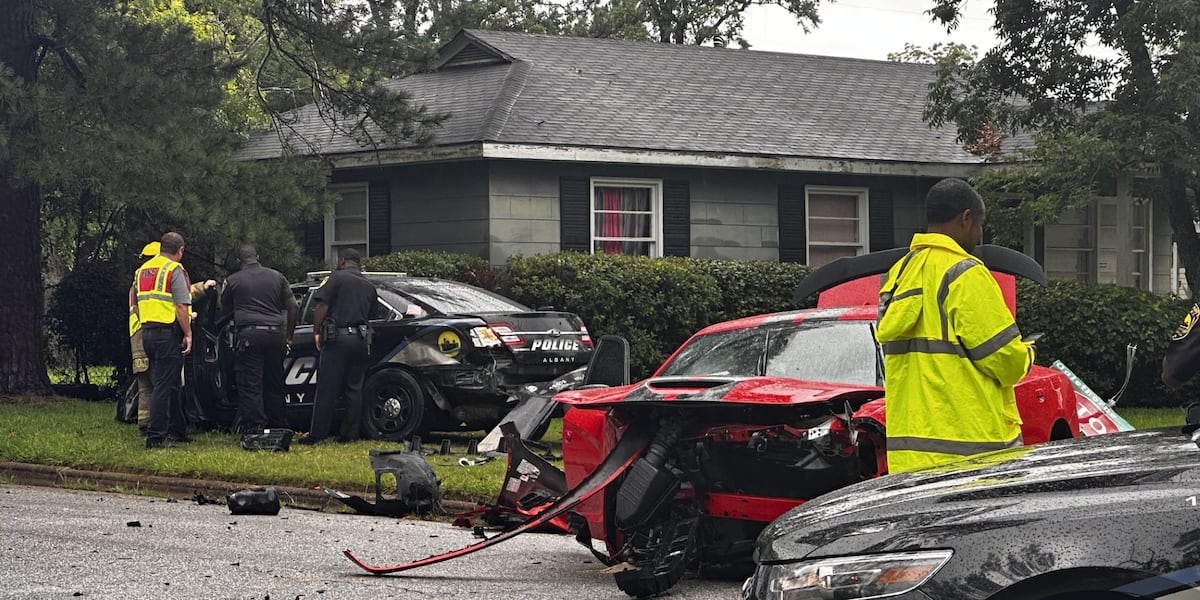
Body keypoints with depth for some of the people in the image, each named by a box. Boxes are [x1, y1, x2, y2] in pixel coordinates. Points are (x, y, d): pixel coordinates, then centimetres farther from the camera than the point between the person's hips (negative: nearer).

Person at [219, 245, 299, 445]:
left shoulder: (233, 280, 4)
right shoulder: (277, 277, 11)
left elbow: (224, 311, 15)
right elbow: (293, 306, 9)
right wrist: (288, 336, 16)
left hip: (249, 335, -4)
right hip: (275, 334, 4)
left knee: (250, 387, -3)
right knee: (275, 386, 13)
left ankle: (254, 430, -10)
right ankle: (279, 428, 16)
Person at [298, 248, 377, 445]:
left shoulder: (337, 277, -4)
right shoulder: (369, 286, 15)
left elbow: (322, 306, -10)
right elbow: (369, 314, 13)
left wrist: (316, 332, -4)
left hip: (338, 339, -5)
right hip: (361, 340, 5)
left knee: (327, 389, -4)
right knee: (354, 389, 9)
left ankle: (317, 434, -4)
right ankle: (350, 434, 8)